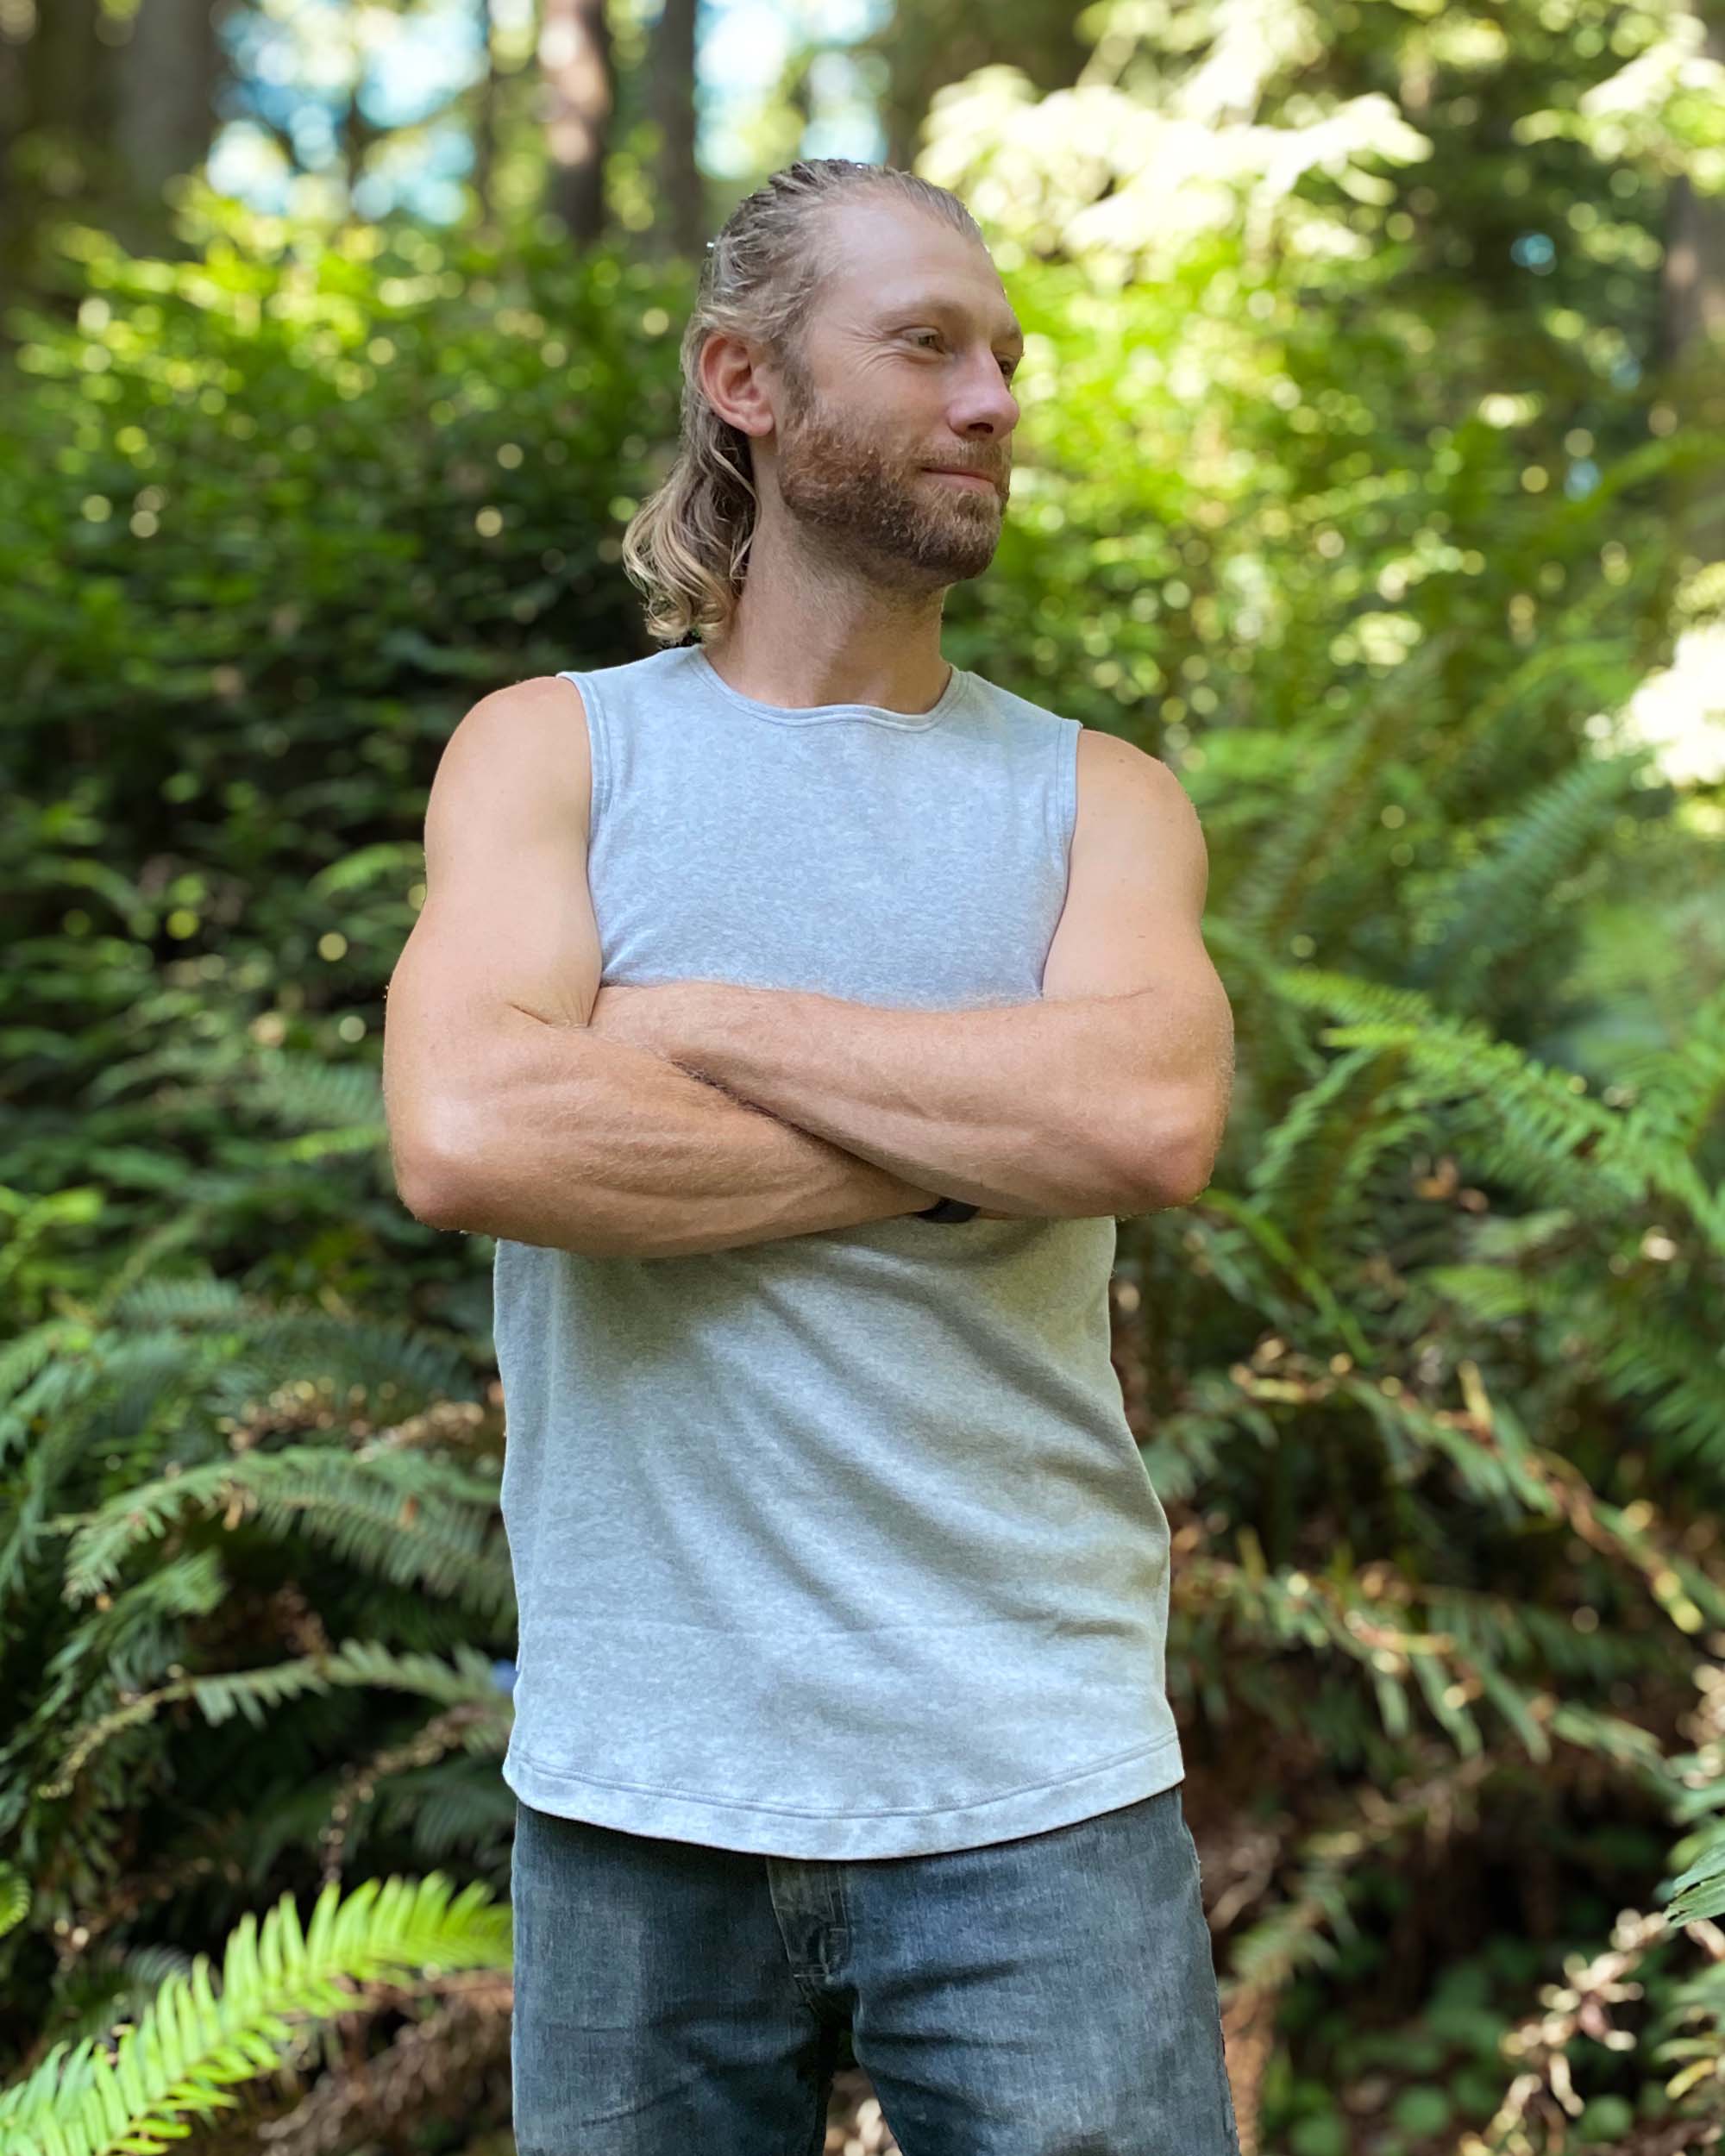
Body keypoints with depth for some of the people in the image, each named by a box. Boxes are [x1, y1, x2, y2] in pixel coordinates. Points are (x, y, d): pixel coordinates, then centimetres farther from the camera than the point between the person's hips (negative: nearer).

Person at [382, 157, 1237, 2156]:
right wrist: (959, 1143, -12)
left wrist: (697, 1023, -12)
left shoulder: (1096, 795, 7)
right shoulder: (553, 748, 4)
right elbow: (464, 1137, -15)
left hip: (1037, 1783, 1)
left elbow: (1152, 1117, -14)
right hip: (643, 1786, 0)